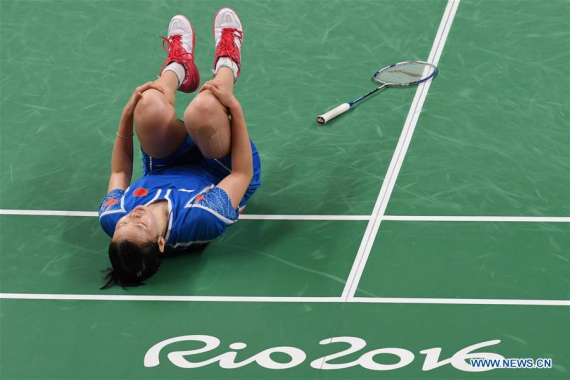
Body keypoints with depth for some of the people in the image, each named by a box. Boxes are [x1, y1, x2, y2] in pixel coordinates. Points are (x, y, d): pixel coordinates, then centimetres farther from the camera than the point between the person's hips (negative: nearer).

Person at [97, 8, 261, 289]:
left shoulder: (112, 220, -34)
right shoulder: (201, 222, -46)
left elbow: (119, 171, -11)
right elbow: (242, 173, -30)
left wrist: (127, 115, -16)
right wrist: (234, 107, -30)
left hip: (165, 169, 3)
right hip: (221, 168, -3)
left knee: (149, 105, -26)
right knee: (202, 110, -34)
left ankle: (178, 64, 16)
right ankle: (227, 63, 7)